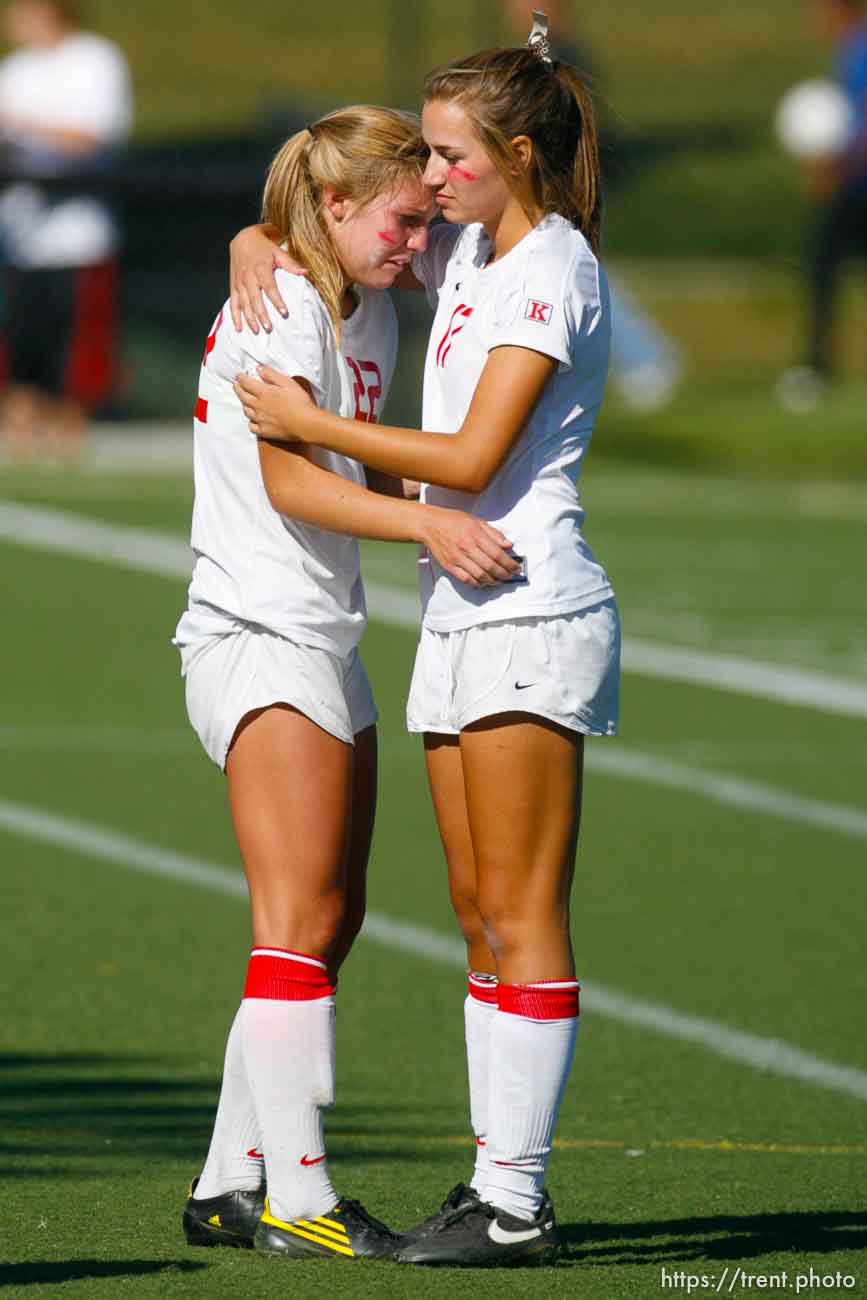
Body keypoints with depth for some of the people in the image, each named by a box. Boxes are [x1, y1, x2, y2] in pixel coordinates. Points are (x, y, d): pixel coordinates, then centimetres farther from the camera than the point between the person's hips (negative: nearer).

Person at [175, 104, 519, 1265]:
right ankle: (297, 1200, -14)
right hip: (256, 637, -9)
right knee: (303, 920, -13)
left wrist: (459, 526, 11)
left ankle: (232, 1184, 13)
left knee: (331, 923, 9)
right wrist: (426, 521, -35)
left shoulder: (373, 312, 13)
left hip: (325, 644, 9)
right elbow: (289, 480, -24)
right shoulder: (278, 307, -14)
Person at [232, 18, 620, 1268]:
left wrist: (311, 424, -12)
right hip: (461, 615, 9)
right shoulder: (469, 250, 14)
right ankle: (498, 1179, 8)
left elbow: (471, 457, -19)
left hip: (530, 613, -9)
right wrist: (260, 239, 8)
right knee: (482, 918, 7)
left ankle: (516, 1203, -8)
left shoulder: (552, 267, -12)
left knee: (520, 915, -8)